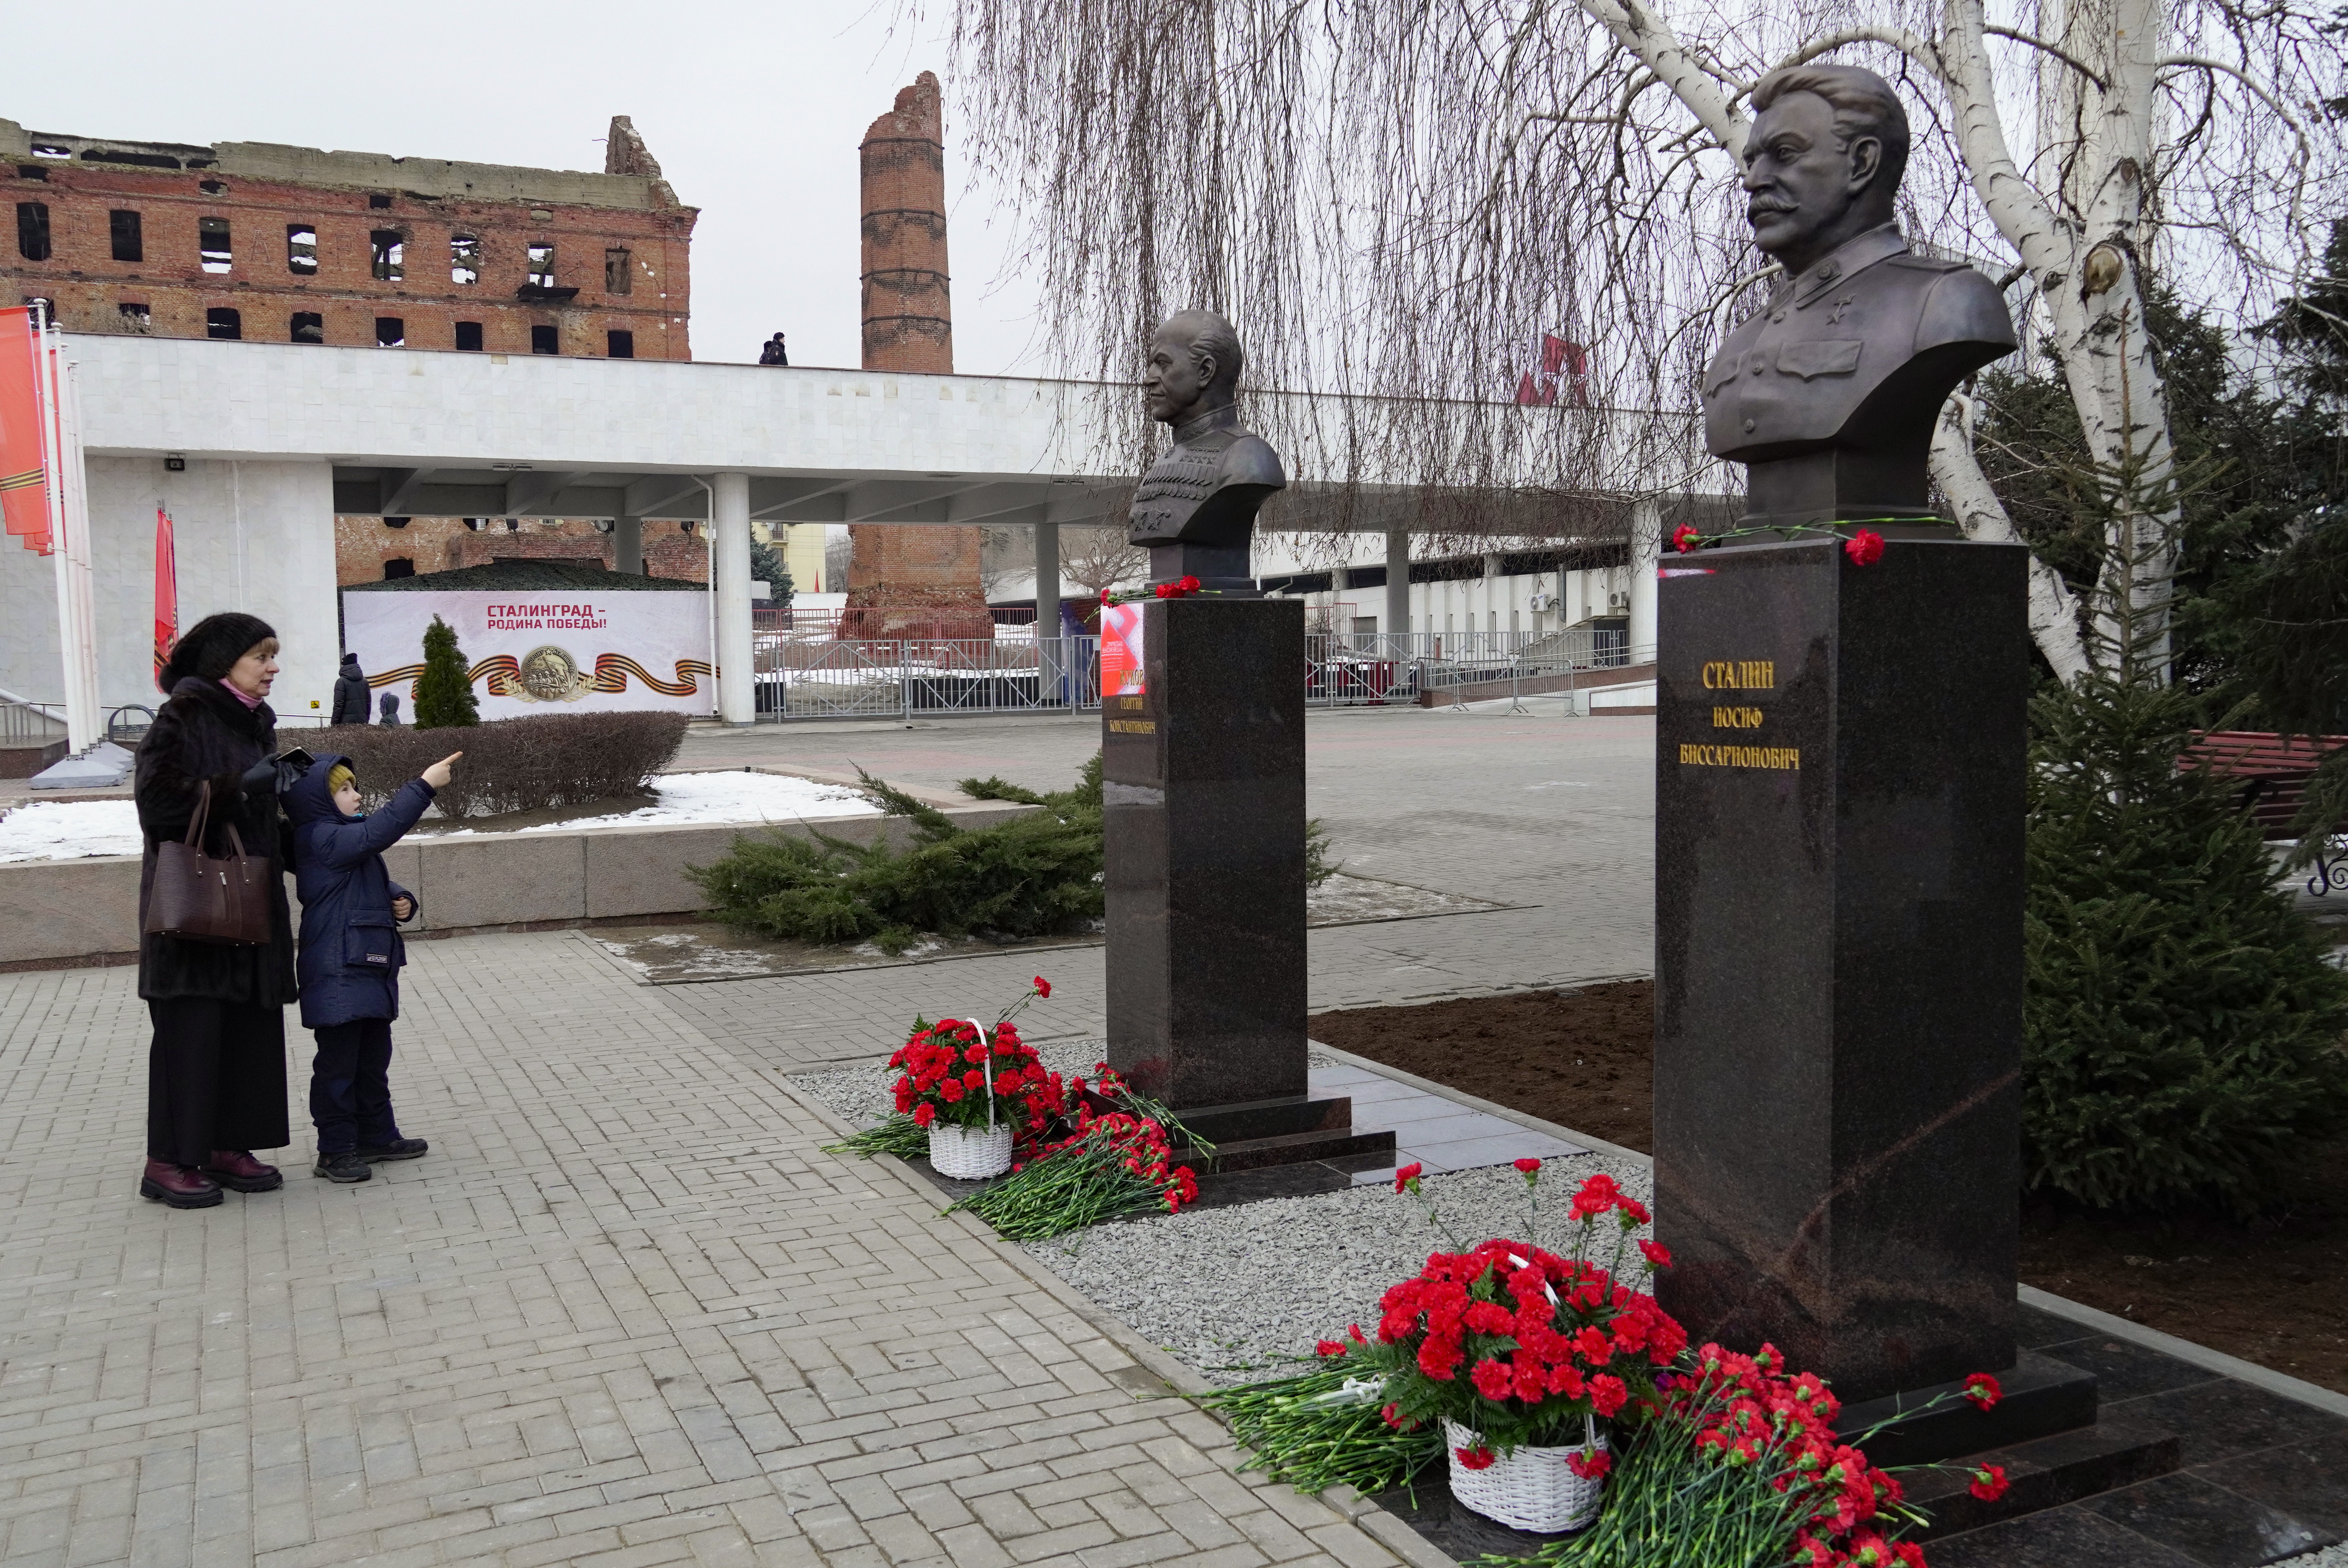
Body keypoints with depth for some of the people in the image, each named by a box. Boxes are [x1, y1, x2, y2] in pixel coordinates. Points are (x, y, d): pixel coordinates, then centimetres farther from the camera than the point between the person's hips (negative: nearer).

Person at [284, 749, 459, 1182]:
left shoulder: (347, 839, 17)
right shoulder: (323, 839, -15)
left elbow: (382, 885, 24)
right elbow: (382, 828, -28)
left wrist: (401, 901, 2)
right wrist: (424, 786, -28)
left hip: (369, 969, 10)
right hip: (338, 975, -10)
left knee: (374, 1057, 18)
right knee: (338, 1063, -2)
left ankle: (377, 1135, 28)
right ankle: (336, 1150, 6)